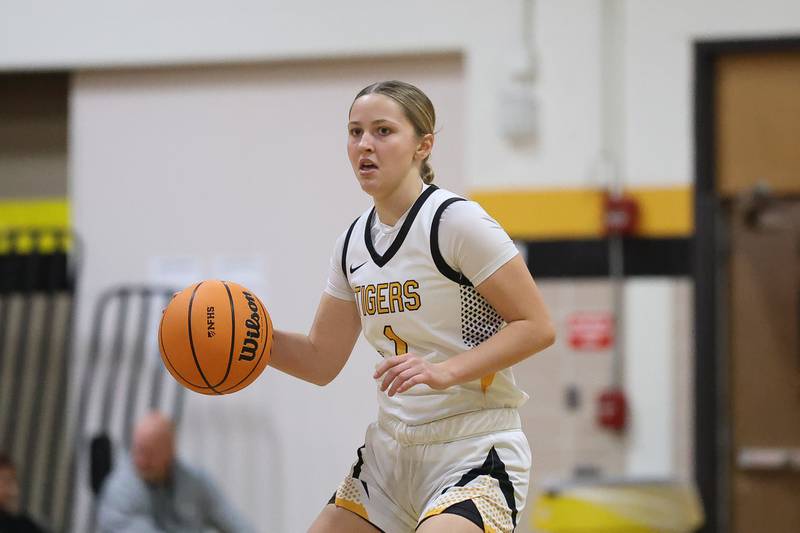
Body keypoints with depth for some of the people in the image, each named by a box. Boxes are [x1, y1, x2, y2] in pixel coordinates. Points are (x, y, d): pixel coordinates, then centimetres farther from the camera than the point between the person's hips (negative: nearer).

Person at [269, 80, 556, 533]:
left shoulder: (456, 221, -13)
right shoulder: (353, 244, 10)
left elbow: (537, 326, -15)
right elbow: (321, 360, 16)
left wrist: (444, 371, -24)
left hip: (474, 451, -8)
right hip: (391, 453, 8)